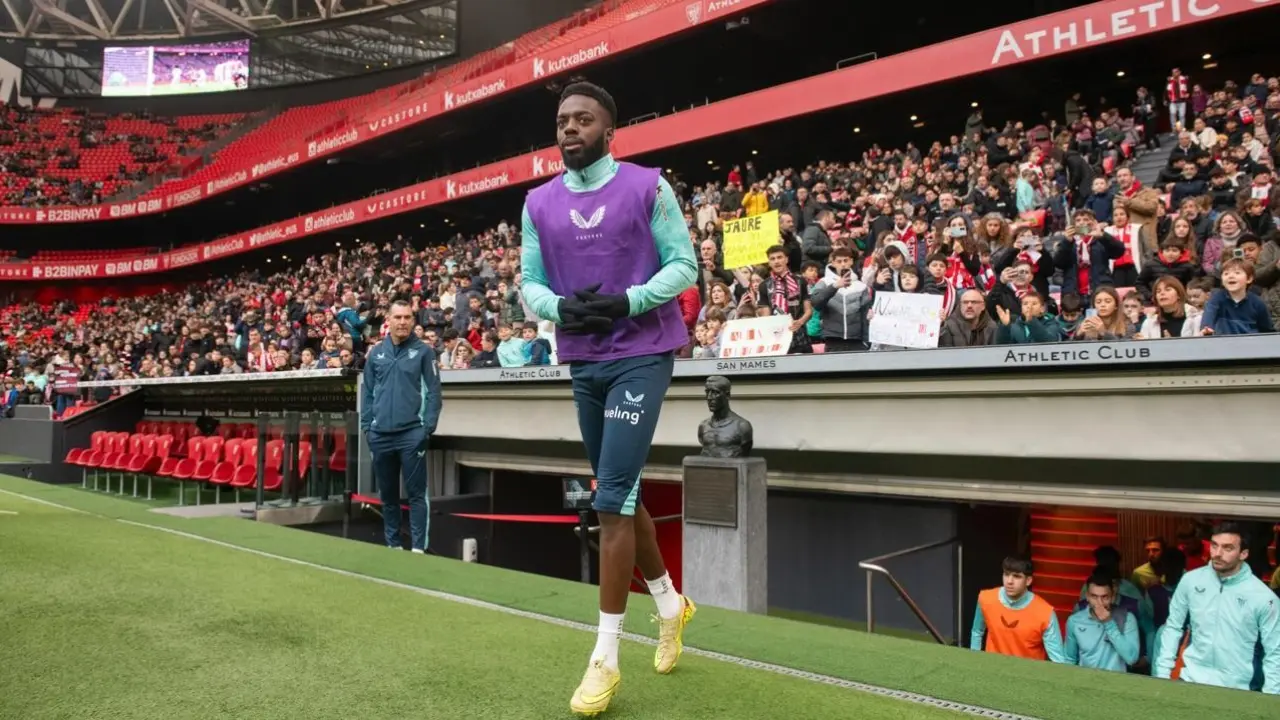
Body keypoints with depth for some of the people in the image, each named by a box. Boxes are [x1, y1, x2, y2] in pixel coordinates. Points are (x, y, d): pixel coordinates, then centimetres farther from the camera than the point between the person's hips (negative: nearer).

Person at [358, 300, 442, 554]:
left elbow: (433, 391, -3)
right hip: (380, 434, 4)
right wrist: (366, 425, 4)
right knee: (387, 493, 12)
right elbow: (367, 392, 12)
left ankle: (418, 547, 3)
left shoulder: (423, 351, -1)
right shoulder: (375, 353, 9)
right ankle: (392, 544, 23)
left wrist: (428, 427, -10)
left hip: (412, 432, -4)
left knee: (416, 493, -1)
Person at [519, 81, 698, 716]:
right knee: (621, 495, 14)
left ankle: (605, 657, -2)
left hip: (641, 357, -5)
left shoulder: (649, 187, -3)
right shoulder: (539, 203, 8)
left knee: (612, 500, -11)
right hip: (582, 363, 5)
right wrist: (559, 307, -11)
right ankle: (670, 604, 36)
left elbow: (684, 265, -3)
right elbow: (529, 283, 10)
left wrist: (627, 300, -18)